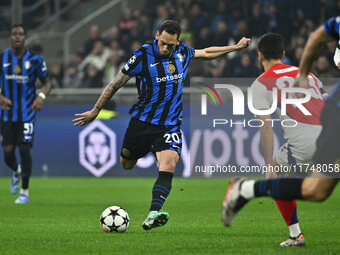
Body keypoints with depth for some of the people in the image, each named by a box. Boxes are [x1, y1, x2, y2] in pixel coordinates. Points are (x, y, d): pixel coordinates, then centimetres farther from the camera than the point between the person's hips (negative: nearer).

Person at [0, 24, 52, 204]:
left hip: (27, 113, -1)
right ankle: (16, 171, 36)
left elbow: (47, 83, 7)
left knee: (25, 149, -9)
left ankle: (24, 191, 3)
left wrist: (42, 96, -14)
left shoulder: (35, 60, -1)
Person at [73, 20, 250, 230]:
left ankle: (152, 215, -36)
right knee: (126, 166, 11)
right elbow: (116, 84, -4)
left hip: (170, 125, 1)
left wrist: (235, 48, 29)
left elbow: (205, 53, 26)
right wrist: (95, 111, -1)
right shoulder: (143, 55, -11)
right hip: (142, 122, -1)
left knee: (169, 166, -23)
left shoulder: (183, 53, 1)